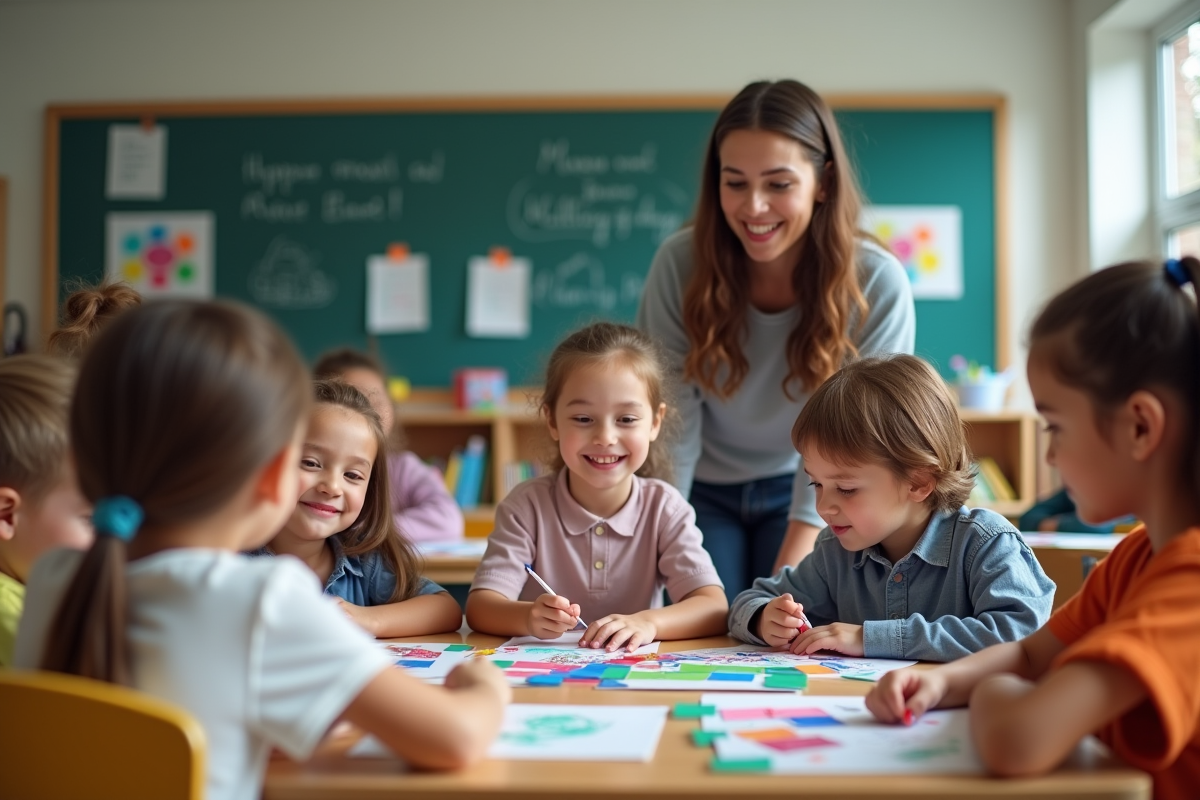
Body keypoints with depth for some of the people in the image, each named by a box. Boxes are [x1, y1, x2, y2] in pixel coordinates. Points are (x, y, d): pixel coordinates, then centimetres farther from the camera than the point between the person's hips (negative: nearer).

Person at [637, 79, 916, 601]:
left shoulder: (877, 285, -22)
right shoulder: (681, 263, -21)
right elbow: (671, 421, -17)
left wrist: (790, 576, -25)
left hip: (805, 491, 0)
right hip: (703, 490, 0)